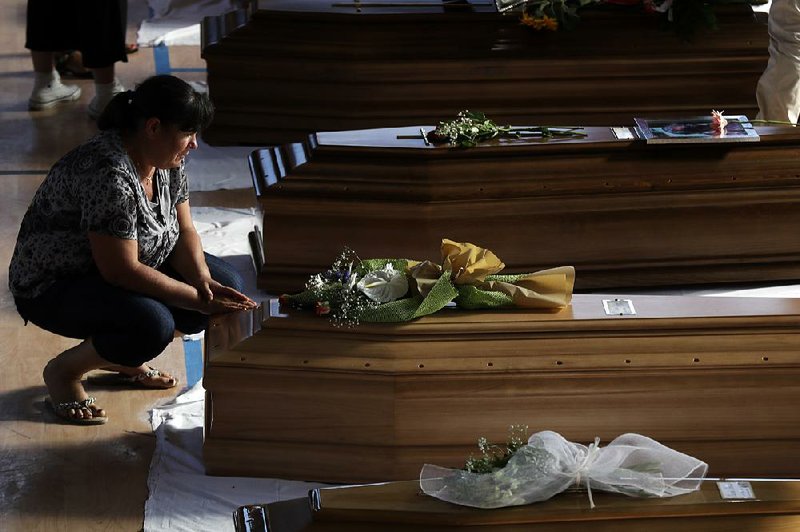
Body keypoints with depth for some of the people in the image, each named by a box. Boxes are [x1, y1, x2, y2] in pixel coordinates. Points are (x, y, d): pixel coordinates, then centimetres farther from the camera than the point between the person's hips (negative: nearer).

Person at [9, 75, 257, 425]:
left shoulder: (166, 159, -5)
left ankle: (119, 358, 10)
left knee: (226, 286, -4)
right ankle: (63, 370, -7)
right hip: (53, 288, -9)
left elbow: (184, 230, 2)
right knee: (153, 324, -34)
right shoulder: (109, 175, -33)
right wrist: (198, 300, -28)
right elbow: (121, 271, -32)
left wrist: (203, 281, -17)